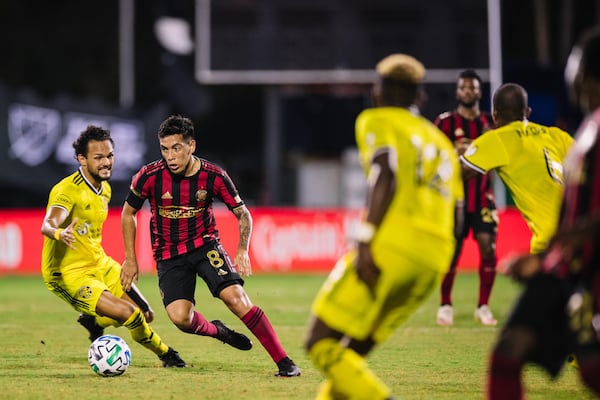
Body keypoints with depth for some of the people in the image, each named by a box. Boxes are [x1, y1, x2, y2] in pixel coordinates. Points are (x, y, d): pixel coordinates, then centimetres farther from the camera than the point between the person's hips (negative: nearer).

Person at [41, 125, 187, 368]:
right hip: (68, 274, -9)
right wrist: (60, 234, -62)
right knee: (129, 313, -23)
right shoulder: (68, 190, -22)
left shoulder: (104, 189, 6)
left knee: (145, 314, 10)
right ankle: (165, 354, 3)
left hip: (101, 265, 9)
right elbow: (47, 225, -40)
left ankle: (95, 321, 36)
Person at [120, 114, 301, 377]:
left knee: (236, 298, -21)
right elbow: (128, 214, 3)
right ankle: (216, 331, 15)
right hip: (168, 255, 0)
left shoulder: (214, 176, -13)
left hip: (205, 245, 0)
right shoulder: (149, 176, -14)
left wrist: (243, 251, -16)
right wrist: (130, 259, 2)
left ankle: (284, 362, -13)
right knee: (180, 317, -21)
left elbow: (243, 214, 0)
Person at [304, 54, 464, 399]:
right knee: (350, 354, 15)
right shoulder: (441, 143, 28)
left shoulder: (379, 122, 7)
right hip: (431, 265, 8)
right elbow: (454, 217, 22)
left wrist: (365, 239, -19)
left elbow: (386, 177, -12)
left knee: (322, 344, -6)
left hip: (390, 248, -8)